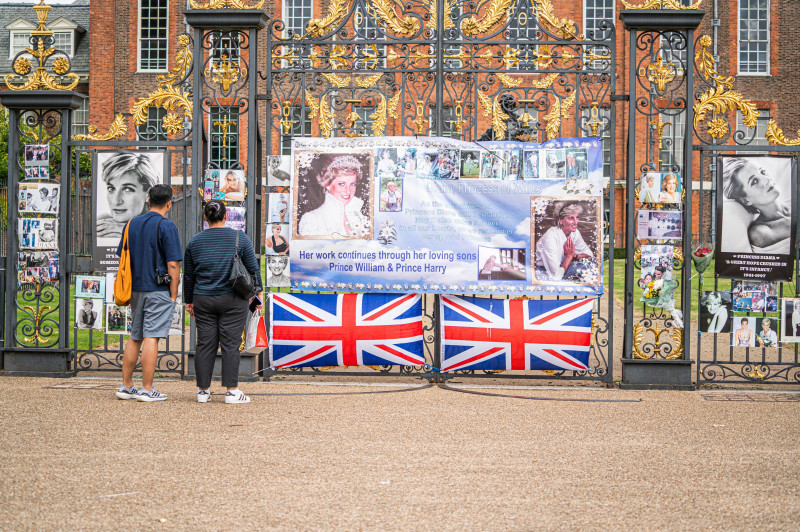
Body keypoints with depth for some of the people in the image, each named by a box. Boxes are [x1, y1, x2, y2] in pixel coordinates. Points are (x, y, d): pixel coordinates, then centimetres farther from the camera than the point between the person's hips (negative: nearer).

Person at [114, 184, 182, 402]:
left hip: (136, 289, 6)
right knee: (151, 338, -5)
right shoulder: (166, 226, -9)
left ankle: (126, 386, 17)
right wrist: (173, 295, -7)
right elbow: (172, 265, -13)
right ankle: (147, 389, -3)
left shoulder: (132, 224, 10)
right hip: (159, 290, -6)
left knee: (135, 337, 14)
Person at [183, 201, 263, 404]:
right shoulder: (240, 237, -1)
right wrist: (258, 290, 13)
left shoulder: (195, 241, 5)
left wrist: (188, 300, 21)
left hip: (203, 300, 2)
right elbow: (253, 268, 1)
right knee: (230, 344, -1)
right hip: (233, 299, -2)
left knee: (205, 344, 6)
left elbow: (188, 275, 12)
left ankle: (203, 391, 9)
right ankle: (232, 391, -2)